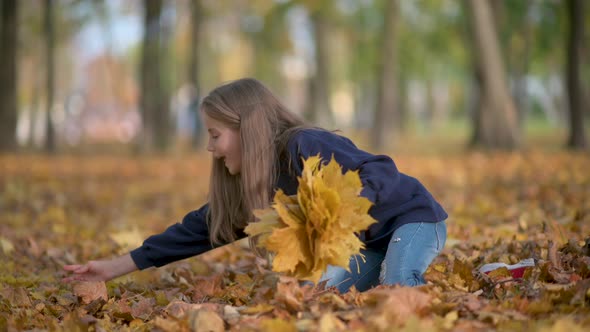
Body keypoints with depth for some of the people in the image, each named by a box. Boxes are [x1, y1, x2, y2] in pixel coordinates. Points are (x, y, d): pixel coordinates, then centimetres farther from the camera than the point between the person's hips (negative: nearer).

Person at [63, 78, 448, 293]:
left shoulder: (308, 146, -27)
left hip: (413, 215, -9)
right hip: (371, 239, 9)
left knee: (398, 287, -33)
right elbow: (200, 229, 2)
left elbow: (381, 171, -28)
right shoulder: (245, 183, 0)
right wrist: (116, 266, 1)